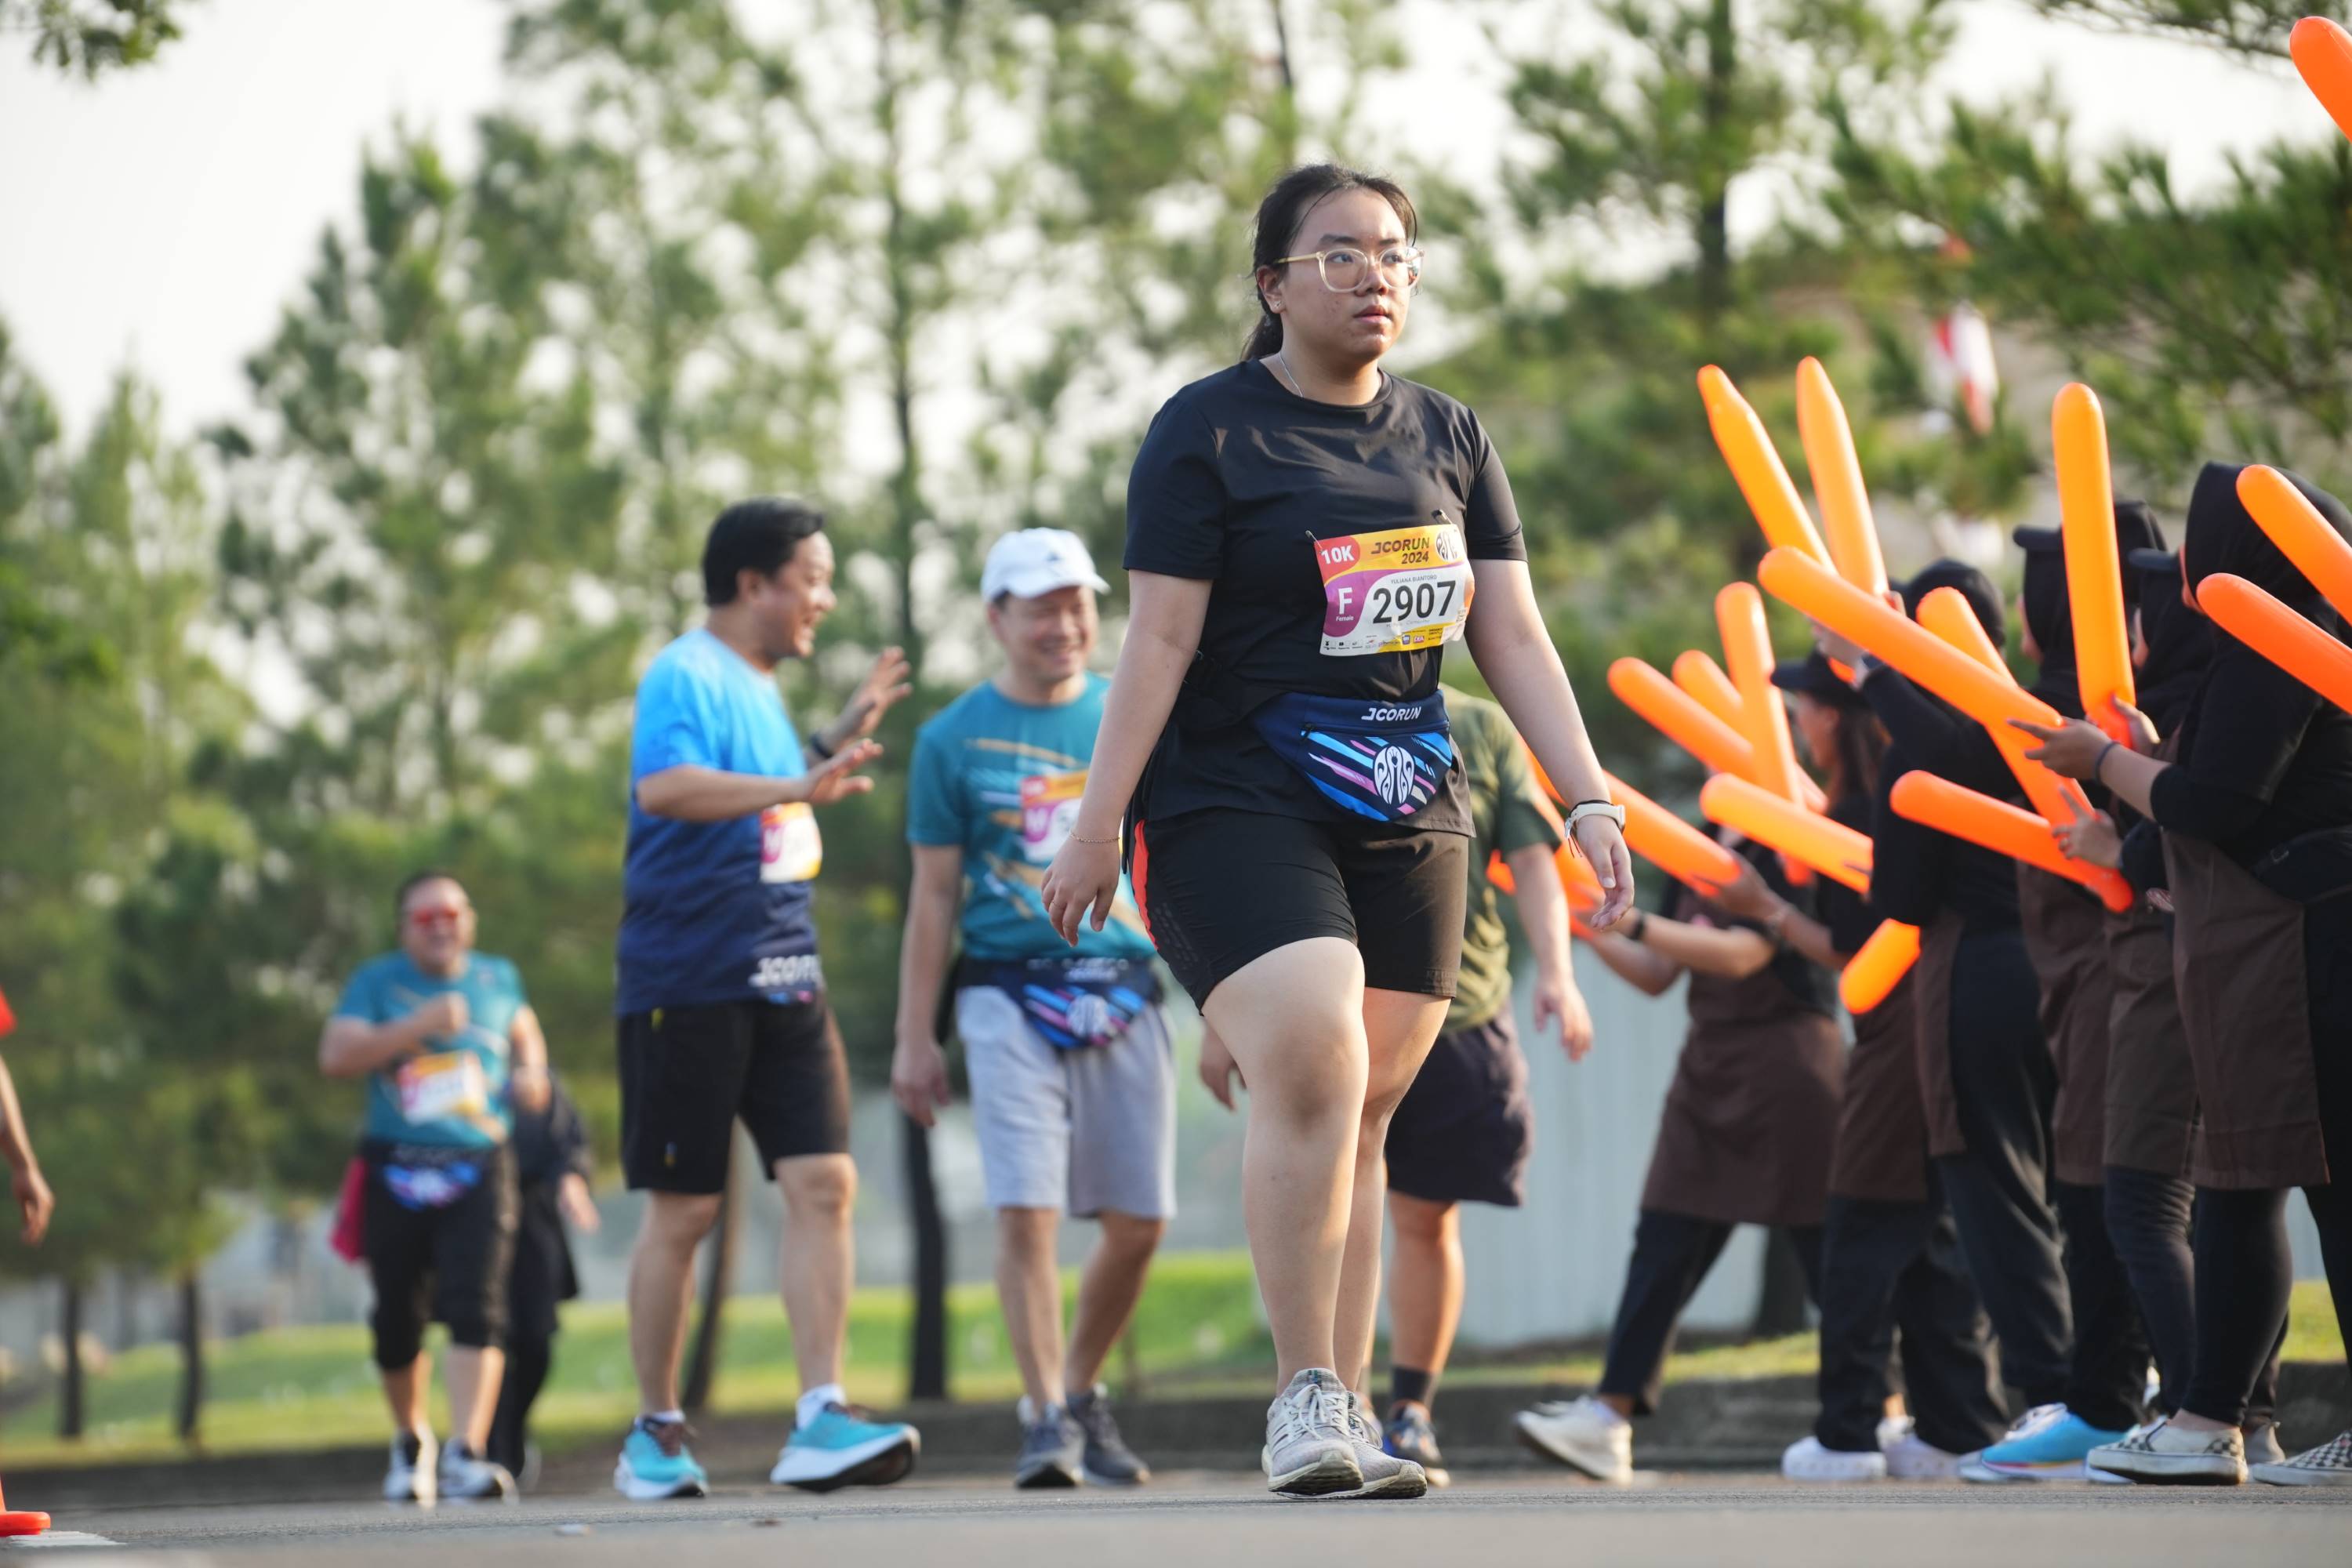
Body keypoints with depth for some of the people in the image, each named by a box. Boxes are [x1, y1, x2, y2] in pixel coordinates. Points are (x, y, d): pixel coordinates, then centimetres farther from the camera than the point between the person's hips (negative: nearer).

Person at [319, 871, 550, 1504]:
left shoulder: (497, 977, 12)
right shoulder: (378, 982, 3)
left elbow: (524, 1028, 32)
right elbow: (336, 1055, -10)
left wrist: (530, 1070, 10)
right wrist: (419, 1025, -17)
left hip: (479, 1169, 0)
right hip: (397, 1171, 0)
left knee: (476, 1309, -18)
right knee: (398, 1321, 7)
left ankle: (465, 1453, -27)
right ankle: (410, 1439, 33)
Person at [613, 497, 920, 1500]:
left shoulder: (760, 688, 18)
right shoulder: (685, 676, -9)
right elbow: (664, 785, -28)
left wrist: (842, 738, 25)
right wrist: (797, 787, -37)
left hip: (785, 983, 8)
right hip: (688, 982, -8)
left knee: (824, 1183, -6)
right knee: (682, 1210, 0)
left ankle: (819, 1422, -10)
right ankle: (655, 1435, 12)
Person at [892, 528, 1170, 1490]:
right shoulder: (955, 738, 5)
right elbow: (934, 896, 6)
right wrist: (915, 1038, 2)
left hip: (1126, 991, 3)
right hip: (1009, 994, -2)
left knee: (1137, 1223, 2)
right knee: (1027, 1212, -13)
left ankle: (1082, 1390, 22)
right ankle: (1047, 1419, -7)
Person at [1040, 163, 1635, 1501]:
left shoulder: (1449, 438, 13)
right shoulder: (1210, 431, -3)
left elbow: (1515, 638, 11)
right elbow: (1158, 639, -7)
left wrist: (1590, 802, 2)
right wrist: (1097, 823, -10)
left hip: (1409, 822, 5)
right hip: (1234, 810, -5)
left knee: (1364, 1116, 3)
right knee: (1312, 1073, -22)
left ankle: (1348, 1418, 7)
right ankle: (1303, 1400, -16)